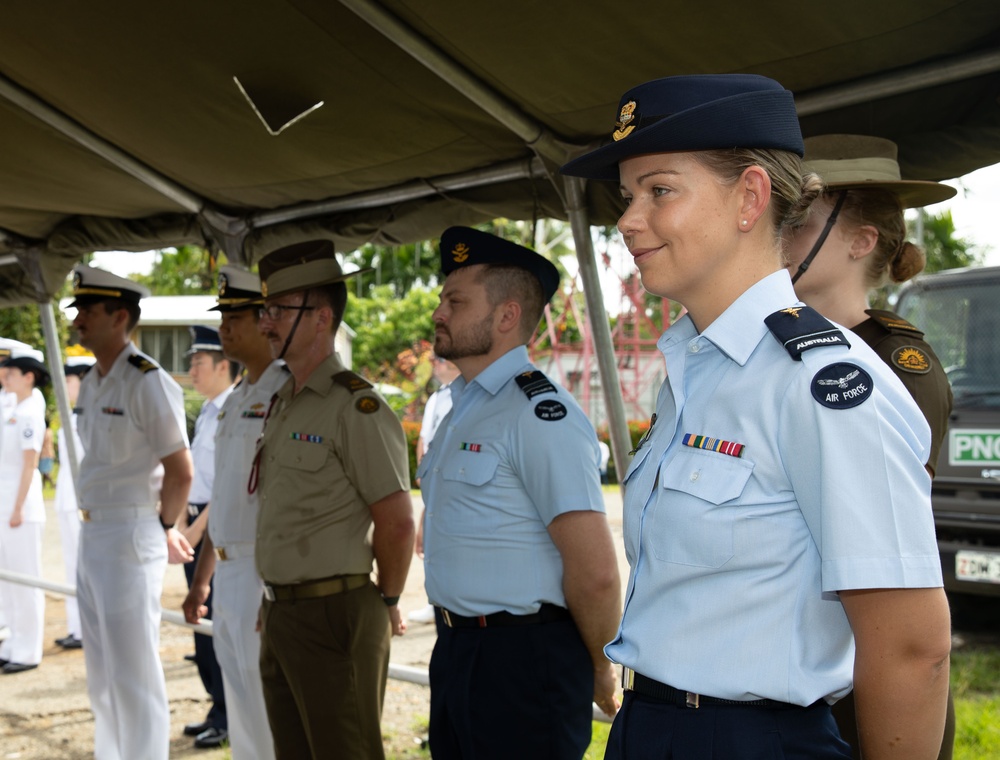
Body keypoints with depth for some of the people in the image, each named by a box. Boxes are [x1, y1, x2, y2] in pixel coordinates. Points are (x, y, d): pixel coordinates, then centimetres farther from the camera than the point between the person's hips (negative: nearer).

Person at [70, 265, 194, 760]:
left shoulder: (149, 383, -15)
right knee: (101, 677, 17)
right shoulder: (90, 384, 11)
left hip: (130, 538, -9)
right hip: (90, 535, 9)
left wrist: (165, 529, 1)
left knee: (134, 677, -2)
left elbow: (180, 474, -14)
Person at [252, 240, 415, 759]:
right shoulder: (282, 404, 13)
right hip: (279, 613, 9)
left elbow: (397, 522, -18)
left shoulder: (356, 408, -16)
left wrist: (387, 602, -7)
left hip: (334, 617, -9)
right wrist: (275, 605, 17)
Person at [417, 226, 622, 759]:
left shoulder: (540, 415, -19)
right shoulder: (461, 411, 12)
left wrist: (598, 671, -8)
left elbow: (596, 574, -22)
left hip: (523, 659, -9)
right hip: (454, 650, 9)